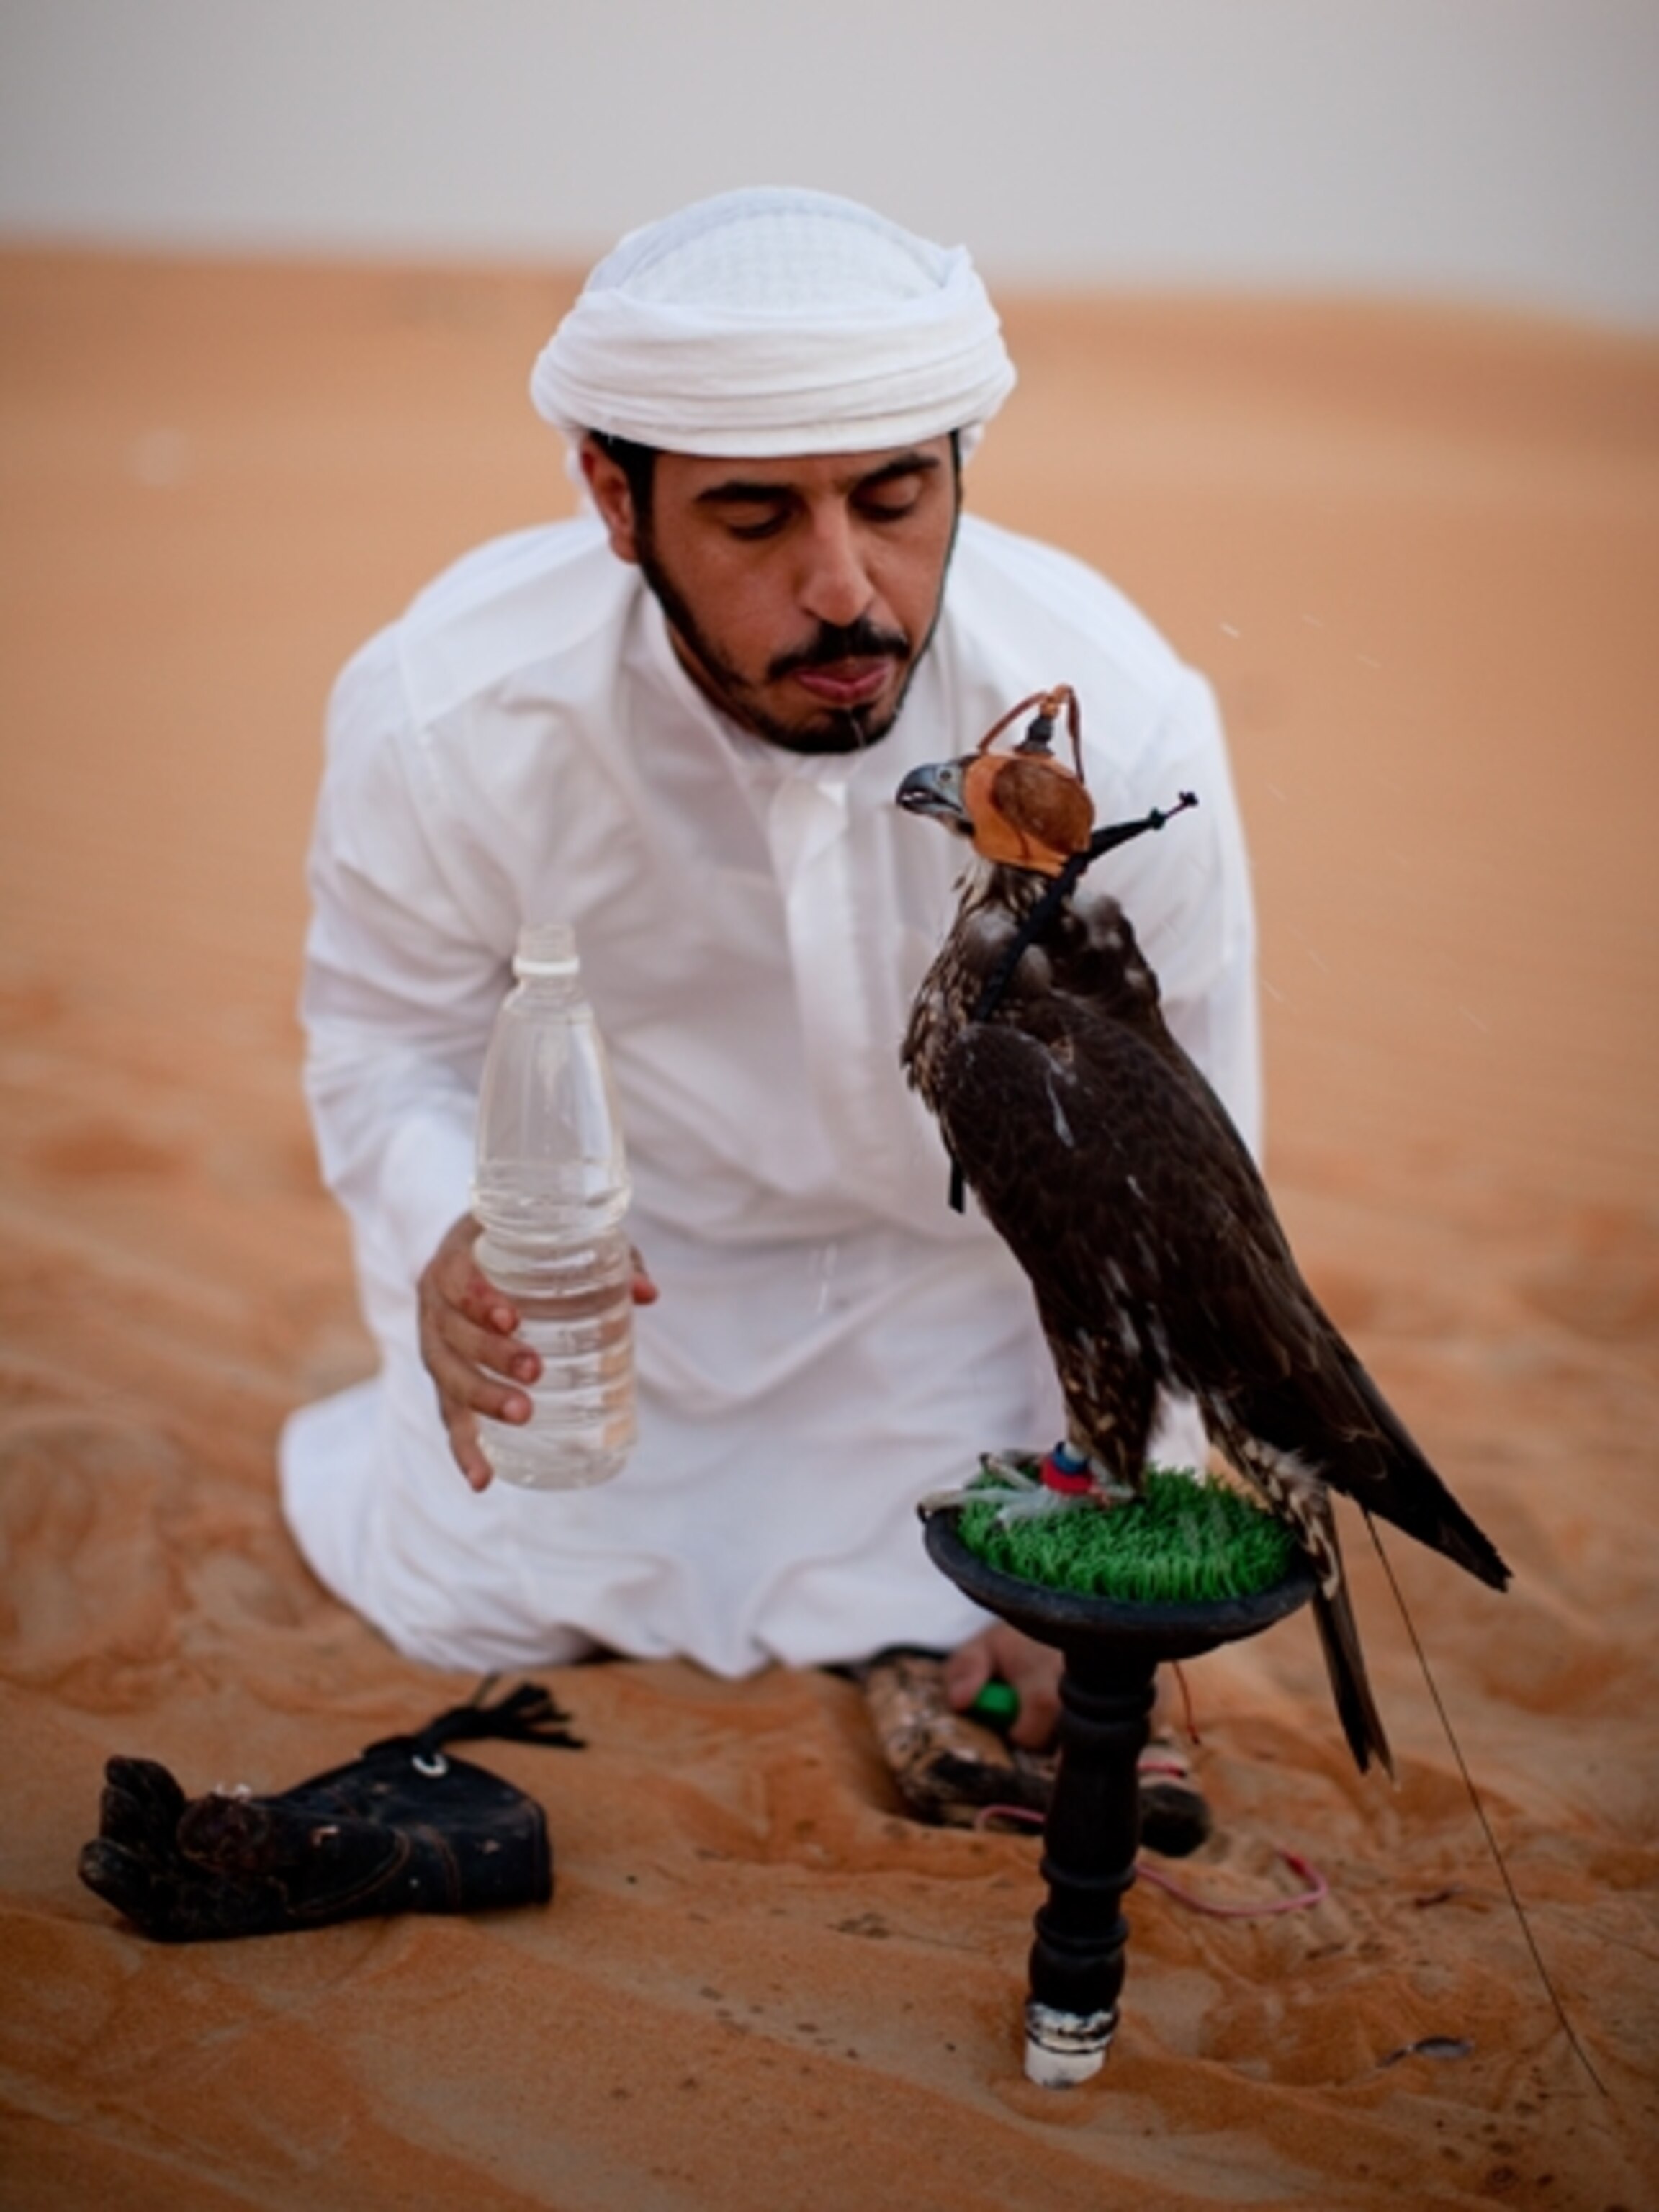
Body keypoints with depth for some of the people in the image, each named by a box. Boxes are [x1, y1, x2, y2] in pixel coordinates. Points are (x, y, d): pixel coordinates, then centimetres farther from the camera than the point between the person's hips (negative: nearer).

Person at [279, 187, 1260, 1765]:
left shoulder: (1118, 725, -32)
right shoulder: (441, 716, -32)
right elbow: (388, 1042, -12)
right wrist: (448, 1247, -36)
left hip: (945, 1242, 0)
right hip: (597, 1232, 0)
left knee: (897, 1625, 9)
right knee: (472, 1610, 10)